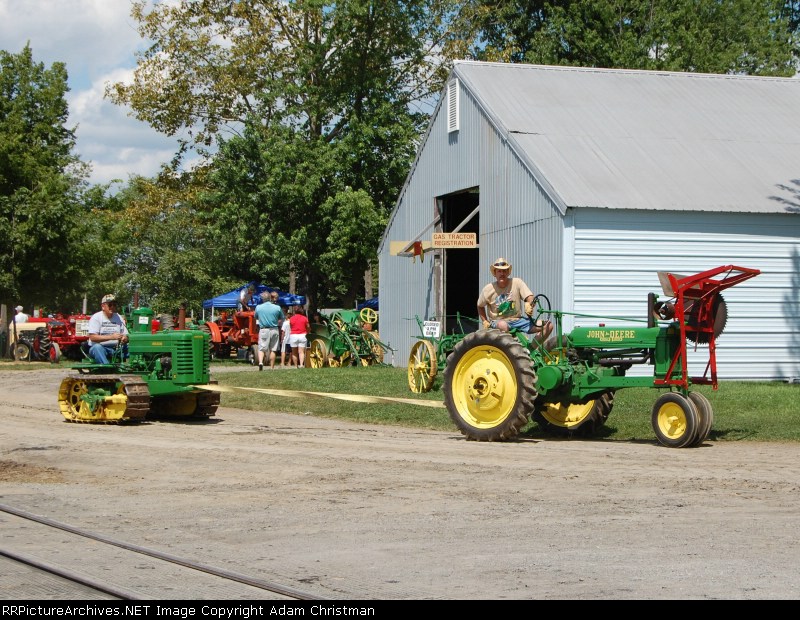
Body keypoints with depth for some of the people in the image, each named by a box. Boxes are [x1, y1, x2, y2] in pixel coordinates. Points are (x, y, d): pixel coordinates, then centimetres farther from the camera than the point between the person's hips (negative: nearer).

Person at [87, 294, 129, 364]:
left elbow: (125, 336, 11)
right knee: (97, 347, -38)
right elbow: (92, 337, -13)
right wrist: (111, 337, -23)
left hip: (116, 348, 4)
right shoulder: (96, 317, -2)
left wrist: (124, 339, -16)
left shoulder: (119, 318, 13)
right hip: (100, 347, -4)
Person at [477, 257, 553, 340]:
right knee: (503, 325, -43)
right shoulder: (488, 289, -3)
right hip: (498, 322, -2)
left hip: (517, 320, 3)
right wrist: (485, 321, 3)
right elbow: (480, 306, 14)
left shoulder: (517, 282, -4)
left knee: (548, 326, -14)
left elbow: (530, 297, -13)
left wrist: (529, 304, -36)